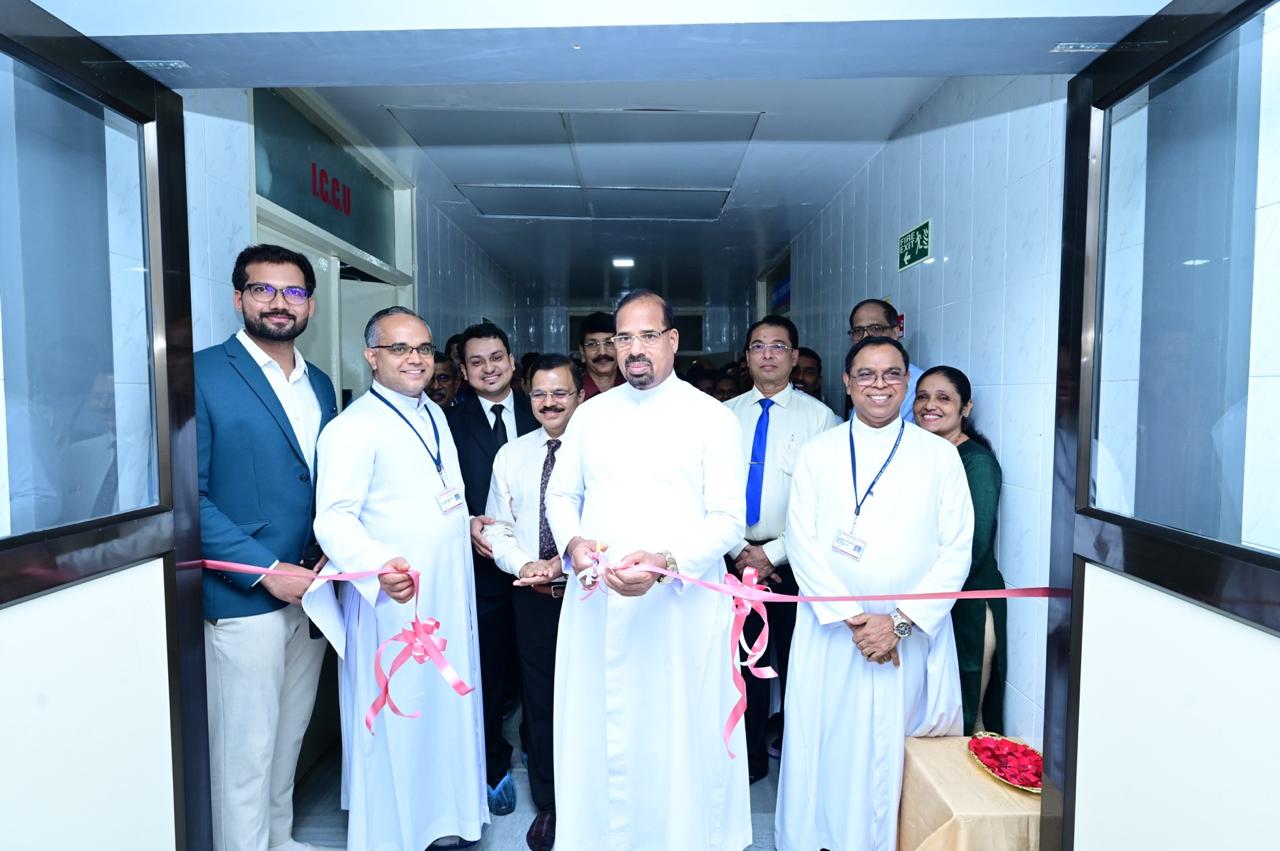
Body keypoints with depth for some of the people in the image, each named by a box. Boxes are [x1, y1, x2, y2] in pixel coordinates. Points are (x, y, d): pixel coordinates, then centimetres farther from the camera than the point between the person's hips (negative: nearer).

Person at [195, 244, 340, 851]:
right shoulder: (203, 374, -9)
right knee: (245, 750, 7)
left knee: (289, 735, 20)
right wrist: (267, 570, -16)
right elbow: (189, 495, -14)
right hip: (244, 597, -6)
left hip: (310, 592, 6)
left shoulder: (320, 385, 11)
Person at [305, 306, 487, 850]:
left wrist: (467, 524, 15)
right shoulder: (353, 427, -15)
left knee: (448, 708, 19)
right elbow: (334, 519, -24)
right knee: (395, 720, 6)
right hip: (394, 599, -8)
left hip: (450, 594, 8)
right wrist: (381, 566, -38)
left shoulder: (433, 413, 10)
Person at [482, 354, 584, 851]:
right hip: (532, 596, 3)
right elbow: (497, 527, 8)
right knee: (539, 701, 14)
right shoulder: (511, 455, 6)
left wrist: (567, 561, -18)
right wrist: (524, 564, -9)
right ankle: (547, 804, 33)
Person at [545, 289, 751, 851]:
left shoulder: (712, 418, -3)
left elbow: (727, 520, -8)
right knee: (596, 734, 13)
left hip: (682, 606, -3)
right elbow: (561, 494, 14)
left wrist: (665, 562, -23)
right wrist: (572, 541, -7)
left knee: (677, 737, 8)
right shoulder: (591, 414, 10)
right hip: (596, 603, 4)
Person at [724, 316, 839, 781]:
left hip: (791, 561, -2)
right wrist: (739, 549, -5)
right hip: (736, 557, 3)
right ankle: (748, 758, 30)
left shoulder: (818, 416, -4)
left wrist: (774, 553, -11)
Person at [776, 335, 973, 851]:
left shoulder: (940, 456, 3)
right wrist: (852, 618, -11)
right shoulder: (816, 454, 3)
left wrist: (900, 621, -11)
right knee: (828, 747, 8)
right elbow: (802, 544, -3)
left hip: (914, 636, 0)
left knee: (903, 755, 7)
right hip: (831, 632, 0)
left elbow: (956, 550, -2)